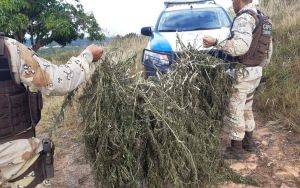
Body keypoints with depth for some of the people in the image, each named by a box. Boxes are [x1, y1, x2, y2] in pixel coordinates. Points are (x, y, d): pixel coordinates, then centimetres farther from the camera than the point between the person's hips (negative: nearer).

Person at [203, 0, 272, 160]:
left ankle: (236, 149, 13)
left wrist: (216, 43, -30)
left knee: (235, 111, 2)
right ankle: (248, 142, 34)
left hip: (242, 75, -10)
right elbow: (268, 50, 17)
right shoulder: (262, 19, 13)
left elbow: (241, 45, -35)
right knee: (246, 109, 21)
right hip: (255, 73, 10)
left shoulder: (244, 18, -18)